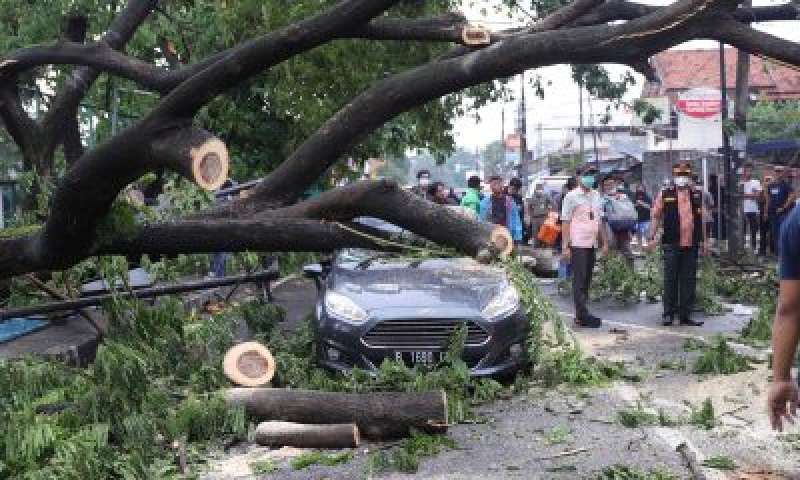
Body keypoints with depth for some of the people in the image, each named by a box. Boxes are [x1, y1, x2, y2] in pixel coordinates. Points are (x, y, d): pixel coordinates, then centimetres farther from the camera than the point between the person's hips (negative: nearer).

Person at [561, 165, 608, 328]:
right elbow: (565, 222, -7)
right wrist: (565, 246, -12)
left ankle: (580, 315, 15)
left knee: (587, 281, 9)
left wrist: (604, 242, 16)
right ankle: (583, 316, -7)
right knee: (579, 281, -7)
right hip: (578, 244, -7)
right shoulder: (571, 197, -5)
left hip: (592, 244, 7)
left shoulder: (597, 196, 15)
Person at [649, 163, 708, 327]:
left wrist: (703, 240, 16)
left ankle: (685, 315, 13)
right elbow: (656, 217, 4)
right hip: (672, 245, -3)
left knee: (689, 280, 5)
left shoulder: (697, 195, 13)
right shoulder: (665, 195, 3)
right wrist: (652, 237, -3)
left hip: (691, 245, 3)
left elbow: (700, 219, 18)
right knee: (670, 279, -1)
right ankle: (668, 313, 7)